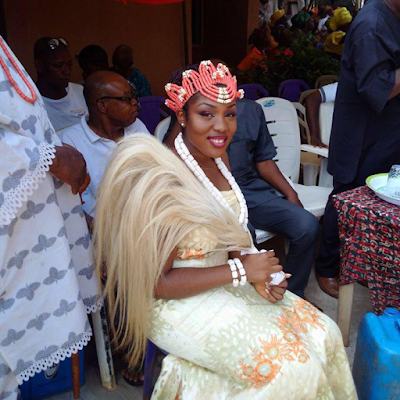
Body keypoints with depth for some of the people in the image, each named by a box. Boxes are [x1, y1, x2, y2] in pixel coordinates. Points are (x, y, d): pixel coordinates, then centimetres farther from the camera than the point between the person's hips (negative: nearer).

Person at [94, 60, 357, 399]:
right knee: (292, 369, -15)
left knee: (325, 335, 1)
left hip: (225, 284, 8)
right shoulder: (163, 180, -25)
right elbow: (156, 283, -23)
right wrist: (240, 270, -20)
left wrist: (256, 273, -6)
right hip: (181, 303, -8)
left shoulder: (218, 156, 0)